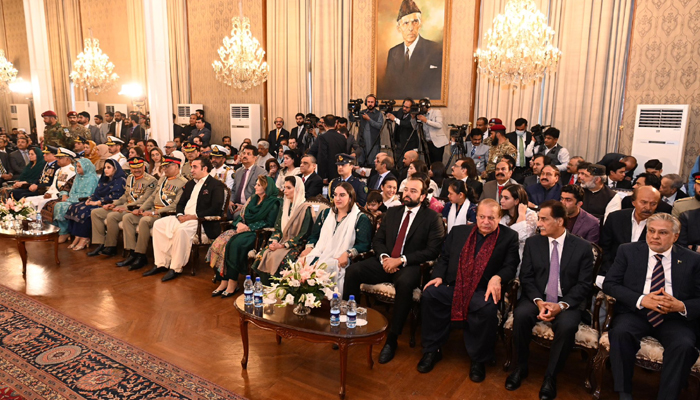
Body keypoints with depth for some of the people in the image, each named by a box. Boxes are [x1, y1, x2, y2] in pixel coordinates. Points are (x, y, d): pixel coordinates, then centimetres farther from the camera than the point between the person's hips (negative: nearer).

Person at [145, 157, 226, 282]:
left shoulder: (216, 185, -5)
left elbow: (216, 208, -16)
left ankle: (176, 268, -21)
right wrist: (180, 215, -2)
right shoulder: (190, 184, 21)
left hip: (202, 221, -8)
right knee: (158, 224, -5)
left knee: (182, 230, -35)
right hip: (184, 218, 9)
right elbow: (181, 203, 21)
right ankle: (161, 264, -1)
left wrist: (194, 216, -19)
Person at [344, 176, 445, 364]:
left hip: (410, 266, -4)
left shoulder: (433, 218, 0)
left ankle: (392, 339, -24)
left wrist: (401, 260, -16)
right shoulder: (391, 212, 16)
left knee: (404, 283, -38)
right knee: (352, 271, -20)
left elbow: (432, 251, -9)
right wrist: (384, 257, -8)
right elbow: (377, 240, 15)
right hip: (385, 262, 5)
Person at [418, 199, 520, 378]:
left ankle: (479, 360, -9)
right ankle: (432, 350, -6)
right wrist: (438, 276, -2)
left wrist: (497, 278, -20)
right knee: (429, 294, -24)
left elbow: (510, 266, 1)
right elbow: (444, 258, 17)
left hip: (483, 291, -2)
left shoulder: (509, 237, 8)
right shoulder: (459, 231, 15)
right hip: (453, 286, 3)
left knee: (488, 309, -35)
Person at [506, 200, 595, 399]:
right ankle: (521, 366, -7)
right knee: (520, 314, -30)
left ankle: (550, 376, -11)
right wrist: (538, 301, -17)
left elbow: (584, 284, -5)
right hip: (537, 298, 2)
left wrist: (561, 305, -19)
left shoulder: (583, 247, -1)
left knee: (567, 326, -33)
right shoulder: (532, 243, 4)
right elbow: (526, 277, 1)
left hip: (568, 302, -1)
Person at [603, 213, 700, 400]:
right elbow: (609, 284, 0)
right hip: (635, 313, 0)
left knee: (684, 344, -31)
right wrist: (641, 300, -15)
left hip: (675, 319, 1)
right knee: (620, 332, -31)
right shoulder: (628, 251, 7)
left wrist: (682, 306, -18)